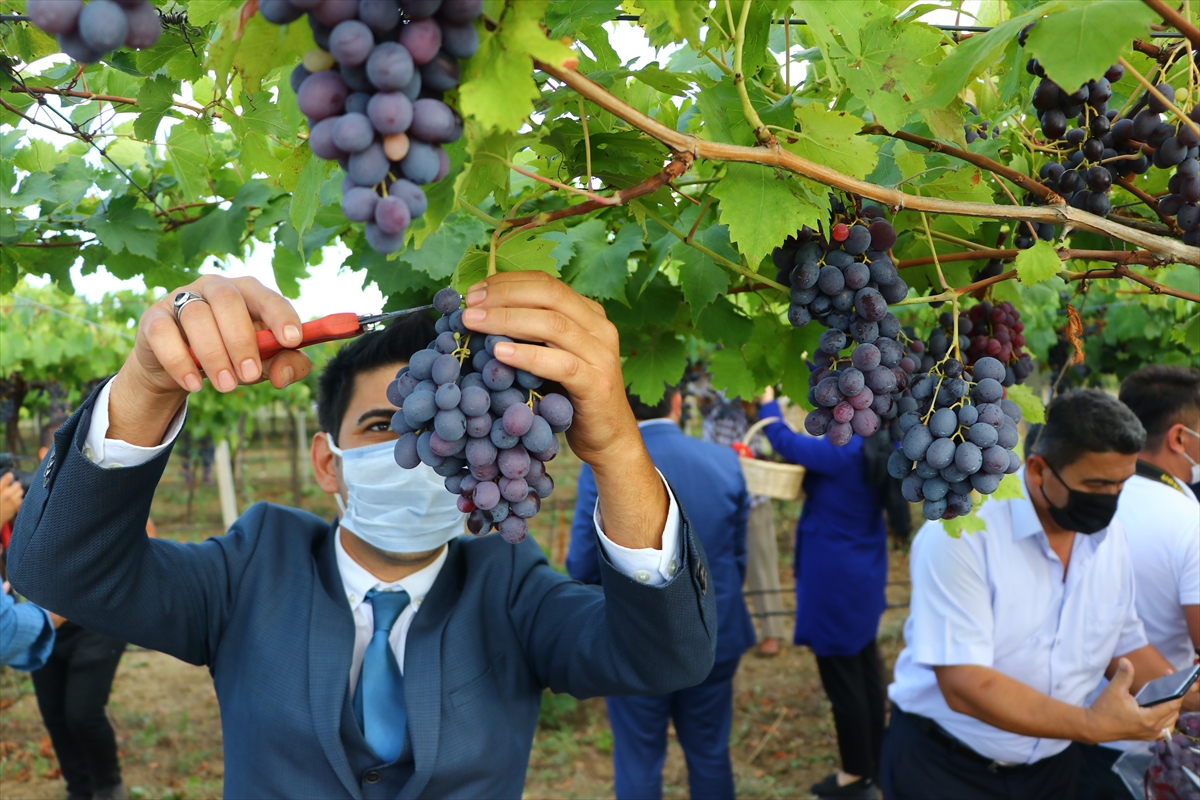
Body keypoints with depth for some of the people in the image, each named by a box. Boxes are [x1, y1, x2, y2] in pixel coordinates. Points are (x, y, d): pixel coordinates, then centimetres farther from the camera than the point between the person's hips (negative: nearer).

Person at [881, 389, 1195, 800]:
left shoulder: (1109, 536, -3)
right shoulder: (959, 533, -25)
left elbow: (1125, 645, 7)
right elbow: (964, 684, -29)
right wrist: (1091, 725, -34)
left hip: (1053, 766, 7)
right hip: (944, 766, -6)